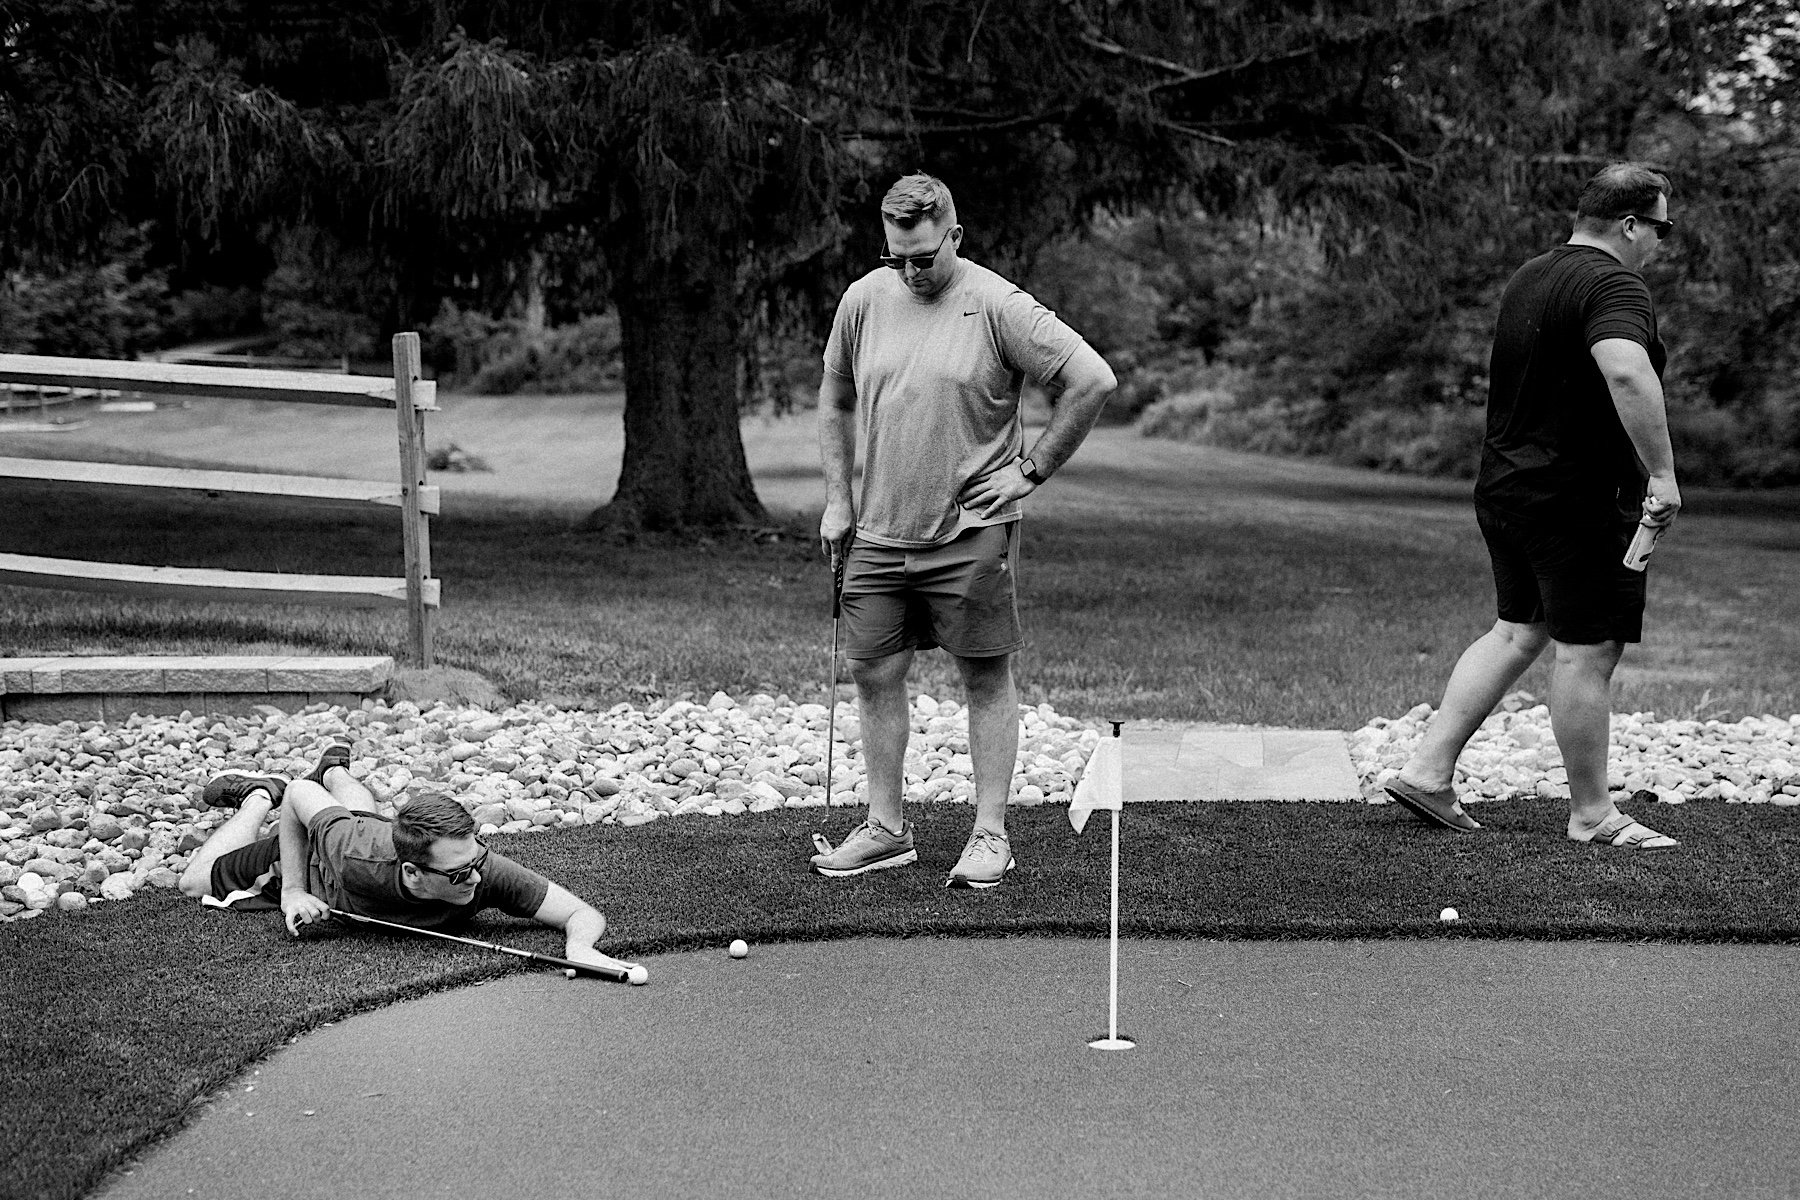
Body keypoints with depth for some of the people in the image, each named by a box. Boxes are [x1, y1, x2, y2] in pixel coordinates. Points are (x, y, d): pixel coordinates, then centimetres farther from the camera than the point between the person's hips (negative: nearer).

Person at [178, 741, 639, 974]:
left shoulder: (487, 871, -47)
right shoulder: (357, 858, -49)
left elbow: (584, 913, -45)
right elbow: (297, 794, -31)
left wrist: (580, 946, -68)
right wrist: (292, 890, -30)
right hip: (309, 857, -3)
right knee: (195, 881, 22)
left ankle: (335, 771, 69)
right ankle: (259, 796, 39)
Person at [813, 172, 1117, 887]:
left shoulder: (997, 307, -10)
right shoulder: (863, 300, 6)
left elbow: (1094, 380, -11)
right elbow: (835, 402, 19)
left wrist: (1033, 469, -9)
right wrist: (837, 499, 12)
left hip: (971, 531, -5)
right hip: (878, 532, 5)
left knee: (986, 680, 3)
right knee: (874, 675, 7)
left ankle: (991, 835, 9)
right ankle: (887, 829, 18)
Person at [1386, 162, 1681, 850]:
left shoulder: (1529, 278, 16)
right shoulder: (1612, 285, -15)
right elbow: (1627, 373, -35)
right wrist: (1662, 473, -31)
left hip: (1504, 483, 9)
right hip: (1579, 501, -9)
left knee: (1519, 631, 18)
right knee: (1588, 651, -1)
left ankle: (1427, 769, 14)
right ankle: (1591, 815, 8)